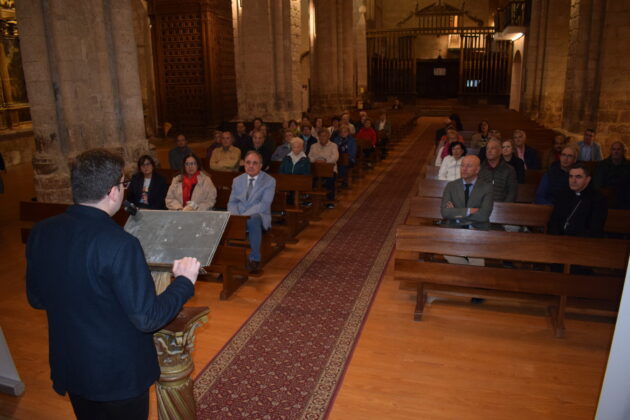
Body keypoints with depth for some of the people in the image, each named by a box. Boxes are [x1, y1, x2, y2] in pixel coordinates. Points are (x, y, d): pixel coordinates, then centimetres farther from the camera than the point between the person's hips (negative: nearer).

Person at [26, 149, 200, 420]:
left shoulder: (40, 233, -9)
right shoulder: (119, 244, -30)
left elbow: (36, 299, 5)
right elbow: (147, 318, -25)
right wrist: (185, 281, -12)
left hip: (69, 368, 6)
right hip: (119, 374, -6)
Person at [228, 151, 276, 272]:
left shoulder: (269, 181, 0)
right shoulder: (237, 180, 16)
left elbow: (264, 205, -11)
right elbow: (232, 202, 13)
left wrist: (243, 216, -21)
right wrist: (235, 216, -10)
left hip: (259, 216, -3)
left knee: (253, 219, -39)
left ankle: (254, 259, -26)